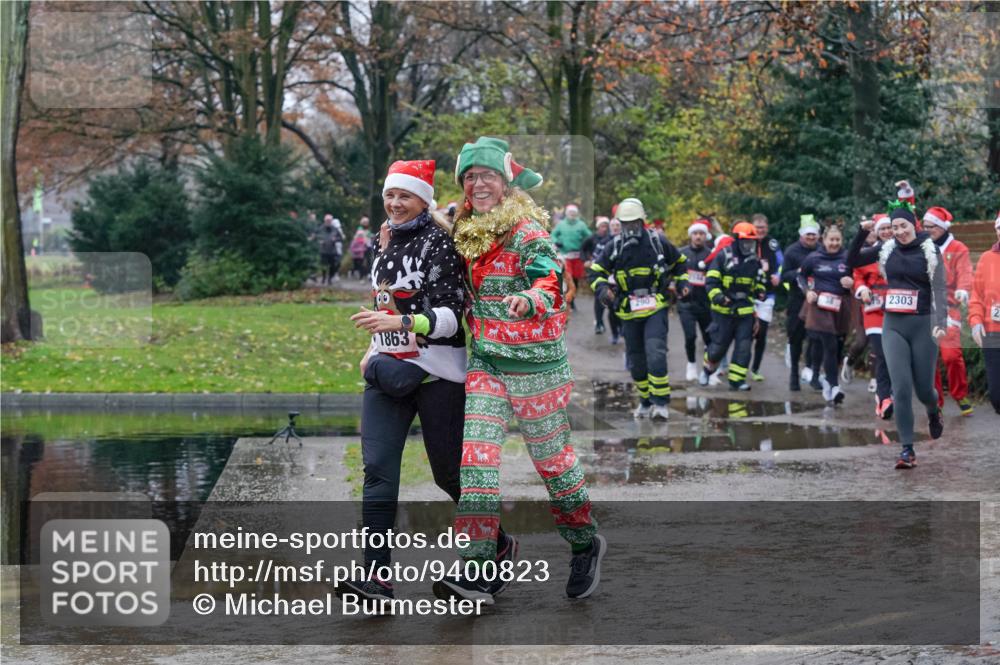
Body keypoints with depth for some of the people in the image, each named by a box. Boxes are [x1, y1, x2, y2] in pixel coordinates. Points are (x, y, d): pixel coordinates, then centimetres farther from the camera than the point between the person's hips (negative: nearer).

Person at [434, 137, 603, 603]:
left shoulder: (527, 231, -14)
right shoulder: (467, 233, 8)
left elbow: (550, 284, -30)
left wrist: (528, 301, -49)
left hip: (536, 364, -6)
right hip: (485, 361, 6)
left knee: (552, 458, 7)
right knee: (475, 456, -9)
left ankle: (585, 544, 30)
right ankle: (477, 569, -13)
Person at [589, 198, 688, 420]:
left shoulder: (658, 242, -1)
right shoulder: (614, 248, 0)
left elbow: (679, 262, 17)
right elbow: (596, 272, 4)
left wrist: (682, 283, 4)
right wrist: (602, 289, -15)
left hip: (655, 309, -3)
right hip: (629, 312, 3)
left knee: (655, 354, -19)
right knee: (636, 361, 9)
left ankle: (661, 403, -15)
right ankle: (646, 401, 27)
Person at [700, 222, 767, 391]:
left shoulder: (755, 261, 11)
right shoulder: (724, 256, -5)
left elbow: (759, 283, 25)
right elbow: (711, 280, -8)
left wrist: (760, 291, 3)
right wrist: (717, 296, -23)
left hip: (745, 311, 4)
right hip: (724, 309, -4)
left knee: (743, 346, -2)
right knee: (718, 345, 0)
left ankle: (736, 379, 3)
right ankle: (707, 369, 26)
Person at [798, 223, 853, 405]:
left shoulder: (847, 258, 3)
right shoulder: (814, 258, 3)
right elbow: (801, 276, 17)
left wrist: (852, 282, -8)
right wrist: (807, 290, 1)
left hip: (841, 307, 2)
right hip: (820, 306, -2)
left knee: (838, 347, 8)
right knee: (830, 346, -13)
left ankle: (828, 378, 33)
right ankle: (834, 387, -13)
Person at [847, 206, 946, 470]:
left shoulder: (930, 251, -4)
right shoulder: (886, 249, 6)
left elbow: (939, 289, -11)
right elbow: (852, 261, 11)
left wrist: (940, 323, -24)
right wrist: (862, 233, -3)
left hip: (922, 325, -2)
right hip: (893, 326, 2)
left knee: (923, 389, 5)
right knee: (901, 388, -8)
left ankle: (934, 412, 43)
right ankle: (907, 450, -5)